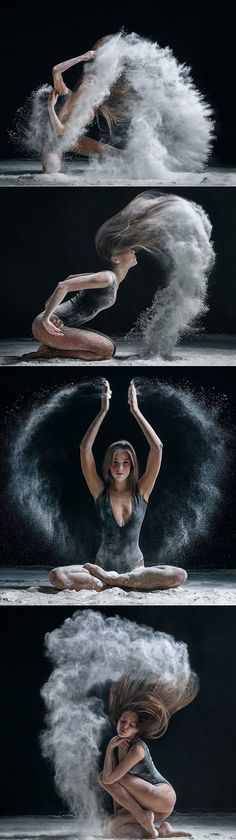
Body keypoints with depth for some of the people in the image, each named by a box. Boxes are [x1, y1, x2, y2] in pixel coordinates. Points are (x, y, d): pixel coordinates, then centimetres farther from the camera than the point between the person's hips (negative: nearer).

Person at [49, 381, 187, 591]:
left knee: (179, 575, -30)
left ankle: (109, 579, -23)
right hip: (102, 565, -1)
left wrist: (136, 410, -8)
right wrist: (103, 411, -9)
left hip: (135, 568, 1)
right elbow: (85, 449, -9)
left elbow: (157, 448, -8)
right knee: (57, 576, -27)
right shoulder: (101, 491, 1)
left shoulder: (141, 491, 2)